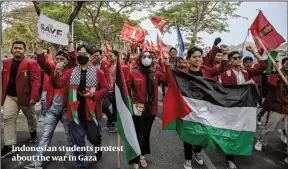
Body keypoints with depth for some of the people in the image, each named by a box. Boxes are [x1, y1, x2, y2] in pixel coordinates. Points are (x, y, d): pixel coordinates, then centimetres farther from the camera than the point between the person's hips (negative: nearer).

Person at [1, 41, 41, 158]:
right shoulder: (6, 63, 8)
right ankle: (9, 146, 3)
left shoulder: (31, 63, -11)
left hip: (25, 96, -4)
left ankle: (33, 132, 42)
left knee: (30, 116, 16)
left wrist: (34, 96, -24)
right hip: (9, 96, 4)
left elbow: (35, 80, -17)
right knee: (8, 118, -3)